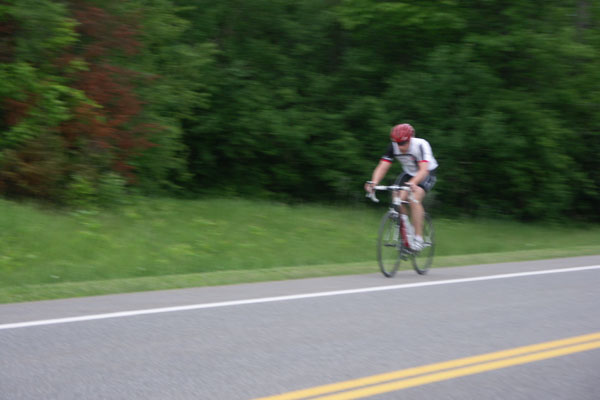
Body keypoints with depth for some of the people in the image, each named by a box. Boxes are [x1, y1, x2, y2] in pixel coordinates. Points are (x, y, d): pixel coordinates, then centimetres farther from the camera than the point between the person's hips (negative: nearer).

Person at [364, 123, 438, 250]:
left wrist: (412, 183, -62)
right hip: (408, 173, 5)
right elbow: (382, 167, -24)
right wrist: (374, 182, -44)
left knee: (415, 200, -29)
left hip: (427, 174, -5)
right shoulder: (393, 147, -19)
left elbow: (424, 169, -44)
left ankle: (418, 238, -24)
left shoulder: (421, 145, -32)